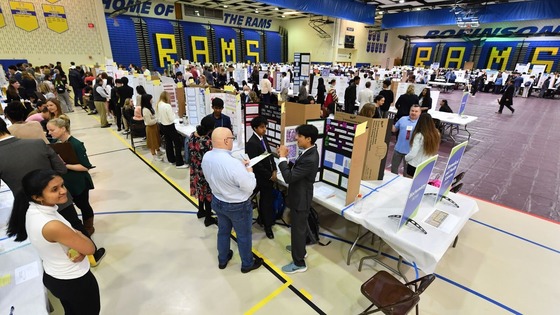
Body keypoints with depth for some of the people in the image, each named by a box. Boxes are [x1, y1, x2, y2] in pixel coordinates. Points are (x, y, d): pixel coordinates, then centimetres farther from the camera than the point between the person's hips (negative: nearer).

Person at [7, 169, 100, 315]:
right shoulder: (52, 226, -37)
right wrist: (76, 233, -8)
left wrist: (79, 251, -17)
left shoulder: (32, 210, -12)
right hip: (75, 281, -7)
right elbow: (90, 248, -25)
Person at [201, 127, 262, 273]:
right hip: (238, 206, -6)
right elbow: (250, 187, -25)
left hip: (217, 201, 7)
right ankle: (247, 264, 41)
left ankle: (222, 260, 50)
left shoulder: (206, 157, -12)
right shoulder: (233, 163, -36)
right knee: (244, 235, 18)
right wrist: (249, 171, -8)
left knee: (223, 231, 28)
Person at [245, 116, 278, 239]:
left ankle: (262, 218, 42)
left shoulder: (264, 138, 4)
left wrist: (274, 171, 0)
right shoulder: (252, 143, -23)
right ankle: (268, 225, 23)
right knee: (267, 202, 5)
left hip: (269, 176, 8)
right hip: (262, 178, -8)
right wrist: (270, 175, -15)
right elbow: (256, 165, -23)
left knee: (265, 199, 22)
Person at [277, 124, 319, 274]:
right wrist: (285, 158, -7)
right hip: (299, 196, 10)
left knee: (298, 229, 6)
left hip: (300, 199, -10)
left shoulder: (310, 159, -32)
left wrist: (282, 157, -23)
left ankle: (299, 263, 25)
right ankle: (300, 248, 49)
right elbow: (295, 170, 8)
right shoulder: (309, 152, 0)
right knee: (300, 226, 27)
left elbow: (289, 177, -32)